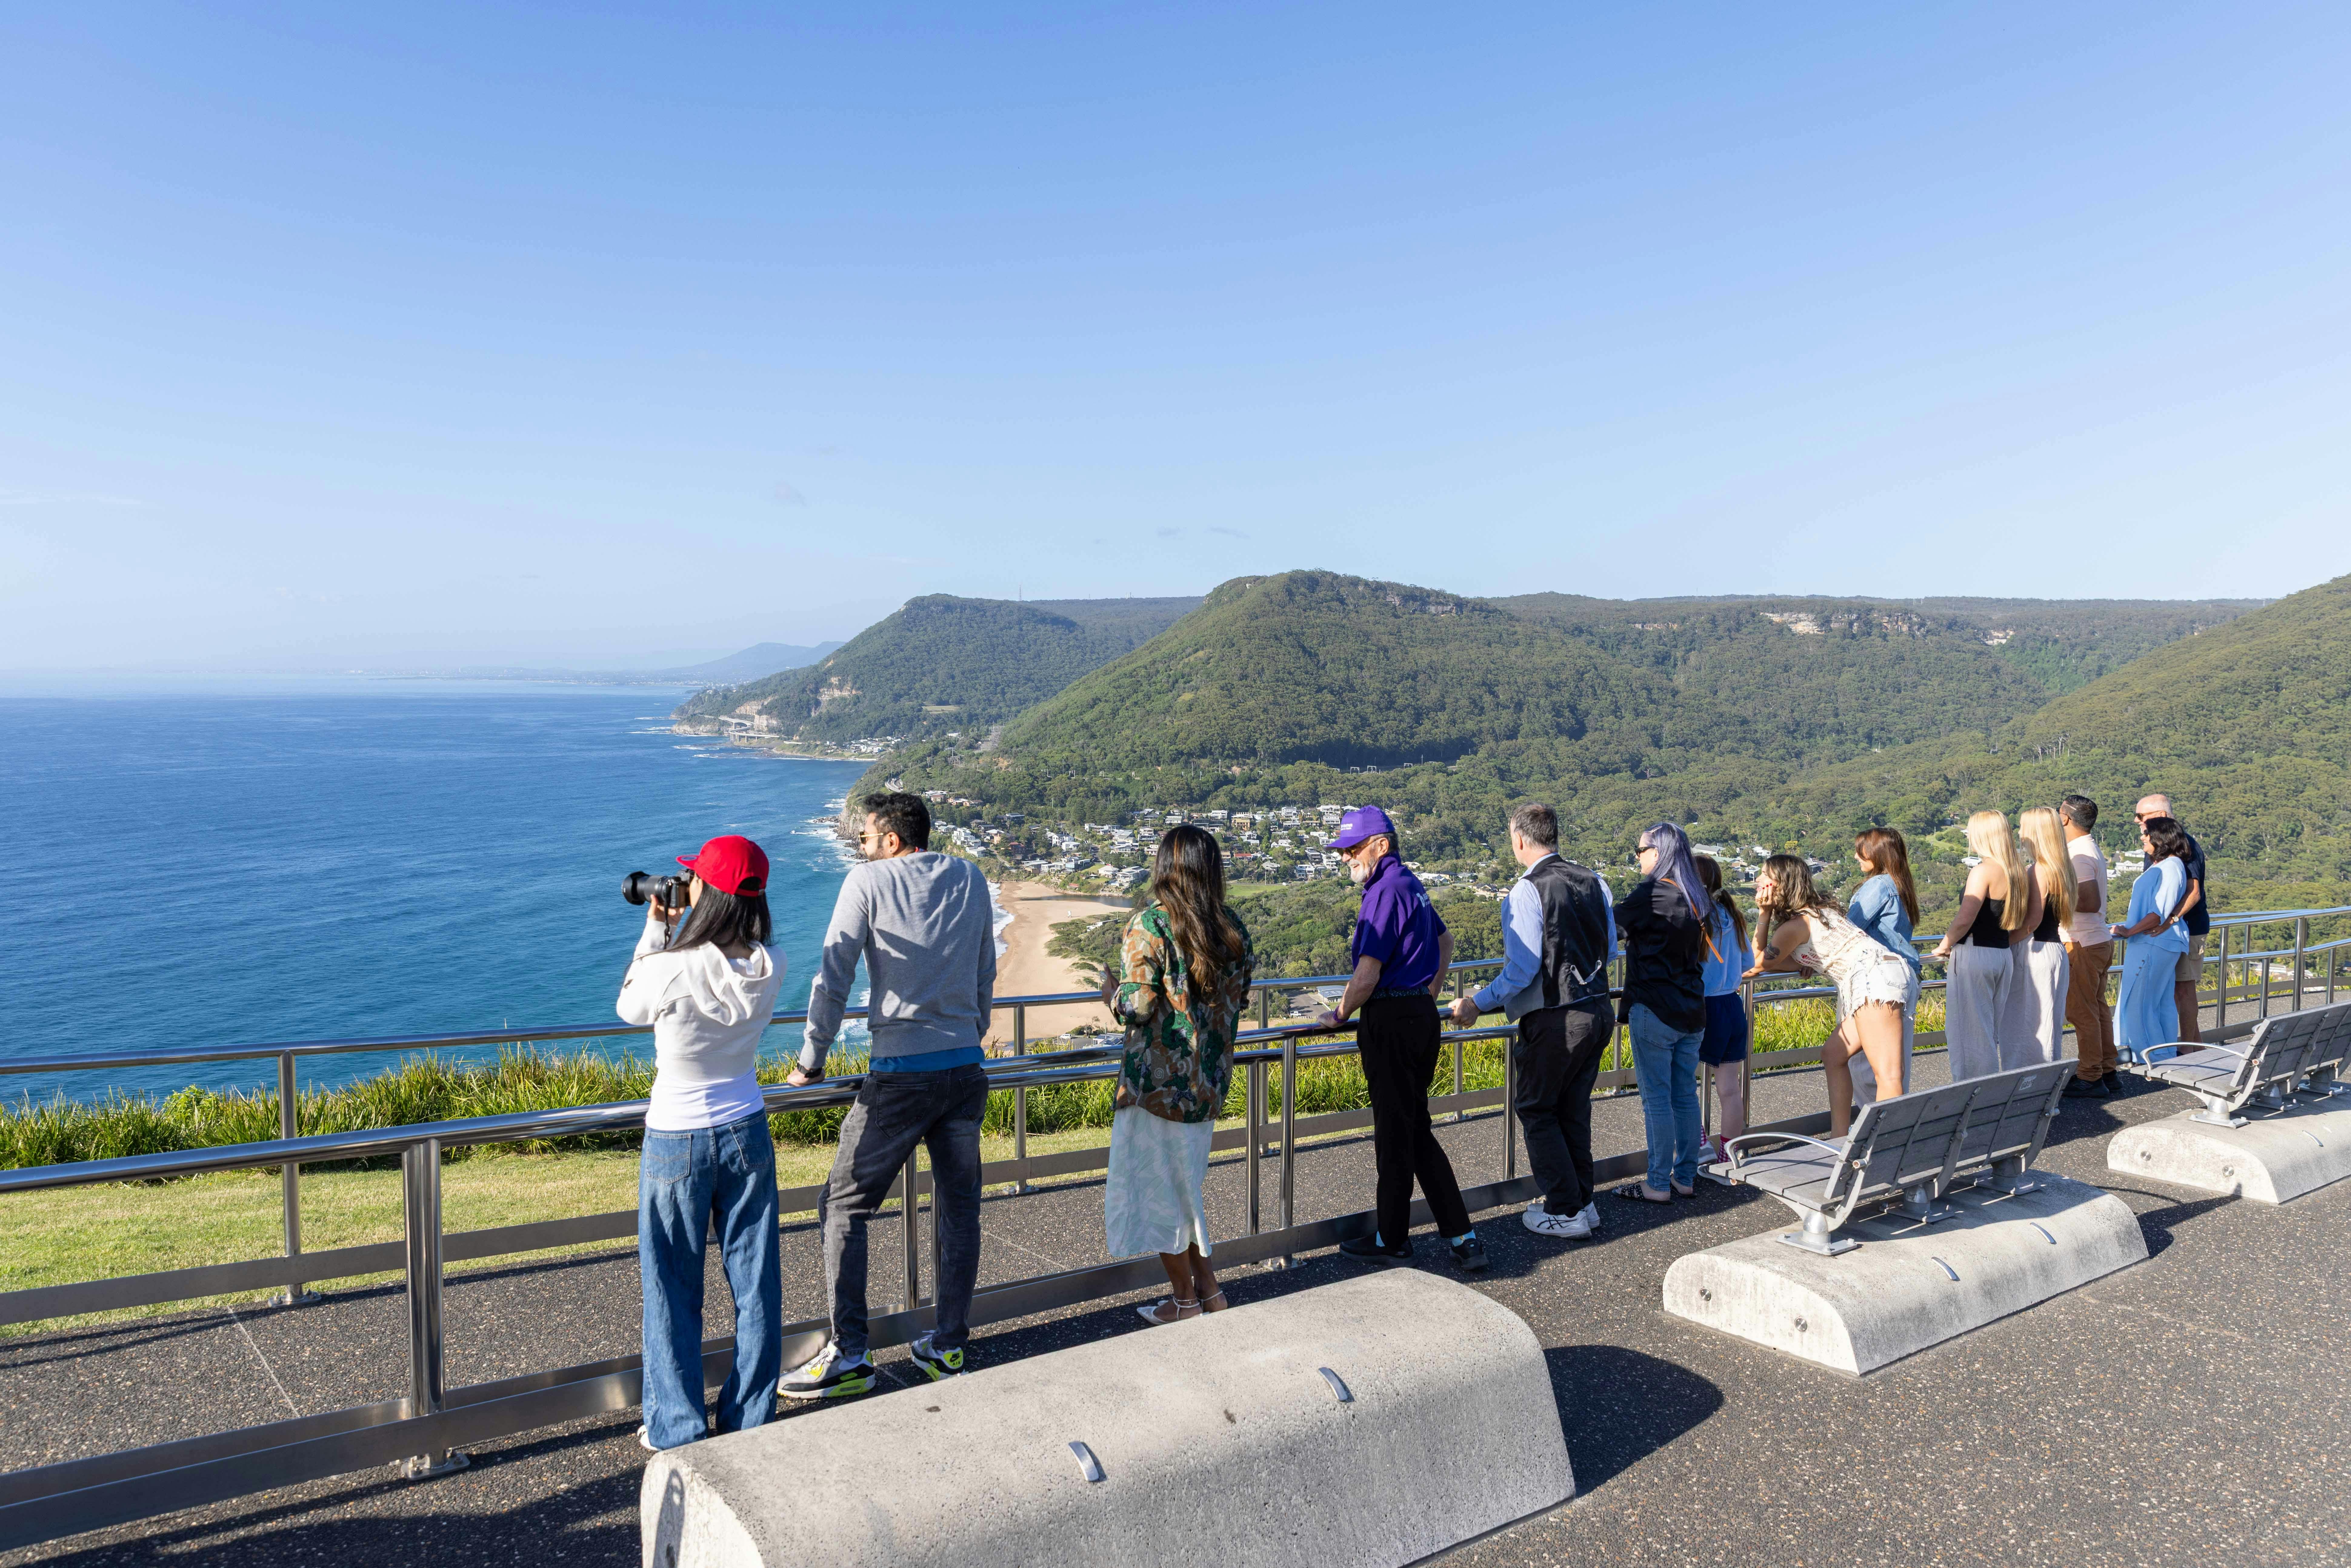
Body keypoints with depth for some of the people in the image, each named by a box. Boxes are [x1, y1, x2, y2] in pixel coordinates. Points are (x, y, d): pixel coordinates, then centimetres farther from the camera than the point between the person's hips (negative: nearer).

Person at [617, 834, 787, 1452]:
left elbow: (630, 1008, 0)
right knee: (755, 1283, 13)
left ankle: (678, 1431, 21)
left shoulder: (672, 968, -23)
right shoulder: (770, 968, -10)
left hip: (677, 1142, -4)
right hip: (748, 1133, 4)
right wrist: (679, 935, 6)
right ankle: (750, 1421, 25)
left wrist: (656, 929, 3)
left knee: (674, 1290, 12)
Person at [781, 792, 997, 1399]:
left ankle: (848, 1355, 5)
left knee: (843, 1207, 6)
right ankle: (949, 1348, 19)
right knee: (959, 1208, 13)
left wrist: (811, 1062, 3)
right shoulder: (970, 880, 9)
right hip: (966, 1071, 5)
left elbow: (833, 980, -6)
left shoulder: (869, 882, -5)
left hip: (900, 1075, -5)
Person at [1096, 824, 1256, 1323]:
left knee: (1158, 1187, 8)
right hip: (1209, 1080, 6)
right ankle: (1207, 1287, 26)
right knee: (1185, 1185, 21)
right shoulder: (1232, 928, 2)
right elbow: (1240, 1000, 8)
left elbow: (1137, 1007, -20)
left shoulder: (1149, 926, -16)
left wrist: (1112, 992, 1)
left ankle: (1184, 1300, 18)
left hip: (1159, 1080, -6)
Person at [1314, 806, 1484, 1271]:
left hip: (1391, 1021, -10)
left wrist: (1339, 1015, -4)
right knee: (1417, 1131, 13)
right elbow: (1445, 941, 31)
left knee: (1394, 1133, 2)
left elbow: (1367, 976, -20)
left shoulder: (1387, 891, -17)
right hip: (1422, 1015, 10)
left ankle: (1392, 1240, 13)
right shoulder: (1411, 885, 14)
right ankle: (1461, 1235, 12)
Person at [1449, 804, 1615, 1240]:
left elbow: (1522, 971, -21)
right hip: (1597, 1011, 8)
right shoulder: (1594, 883, 6)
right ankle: (1582, 1202, 27)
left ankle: (1565, 1213, 9)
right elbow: (1610, 949, 16)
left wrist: (1477, 1004, -12)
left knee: (1535, 1109, 7)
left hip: (1554, 1020, -7)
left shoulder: (1526, 892, -17)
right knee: (1574, 1110, 20)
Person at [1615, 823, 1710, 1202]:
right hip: (1692, 1011, 7)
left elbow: (1611, 926, -7)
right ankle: (1686, 1178, 21)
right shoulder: (1696, 898, 8)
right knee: (1685, 1096, 13)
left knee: (1657, 1099, -1)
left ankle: (1658, 1185, 4)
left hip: (1654, 1013, -7)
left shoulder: (1649, 894, -16)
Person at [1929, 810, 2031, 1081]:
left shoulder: (1984, 871, -16)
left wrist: (1945, 945, -9)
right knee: (1991, 1032, 17)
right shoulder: (2016, 872, 10)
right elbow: (2021, 922, 18)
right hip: (2003, 956, 8)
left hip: (1974, 956, -8)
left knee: (1969, 1031, -1)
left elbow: (1965, 919, -23)